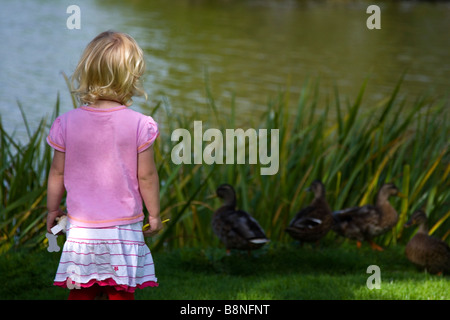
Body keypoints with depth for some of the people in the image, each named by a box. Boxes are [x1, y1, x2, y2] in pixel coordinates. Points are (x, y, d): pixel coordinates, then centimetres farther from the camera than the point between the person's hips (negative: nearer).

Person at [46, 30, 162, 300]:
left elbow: (57, 172, 4)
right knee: (121, 293, 5)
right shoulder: (139, 124, -11)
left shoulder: (67, 123, -4)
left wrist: (53, 209, 20)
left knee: (81, 292, 9)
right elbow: (146, 176, -5)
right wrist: (154, 215, 8)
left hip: (81, 227, 2)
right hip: (124, 226, -2)